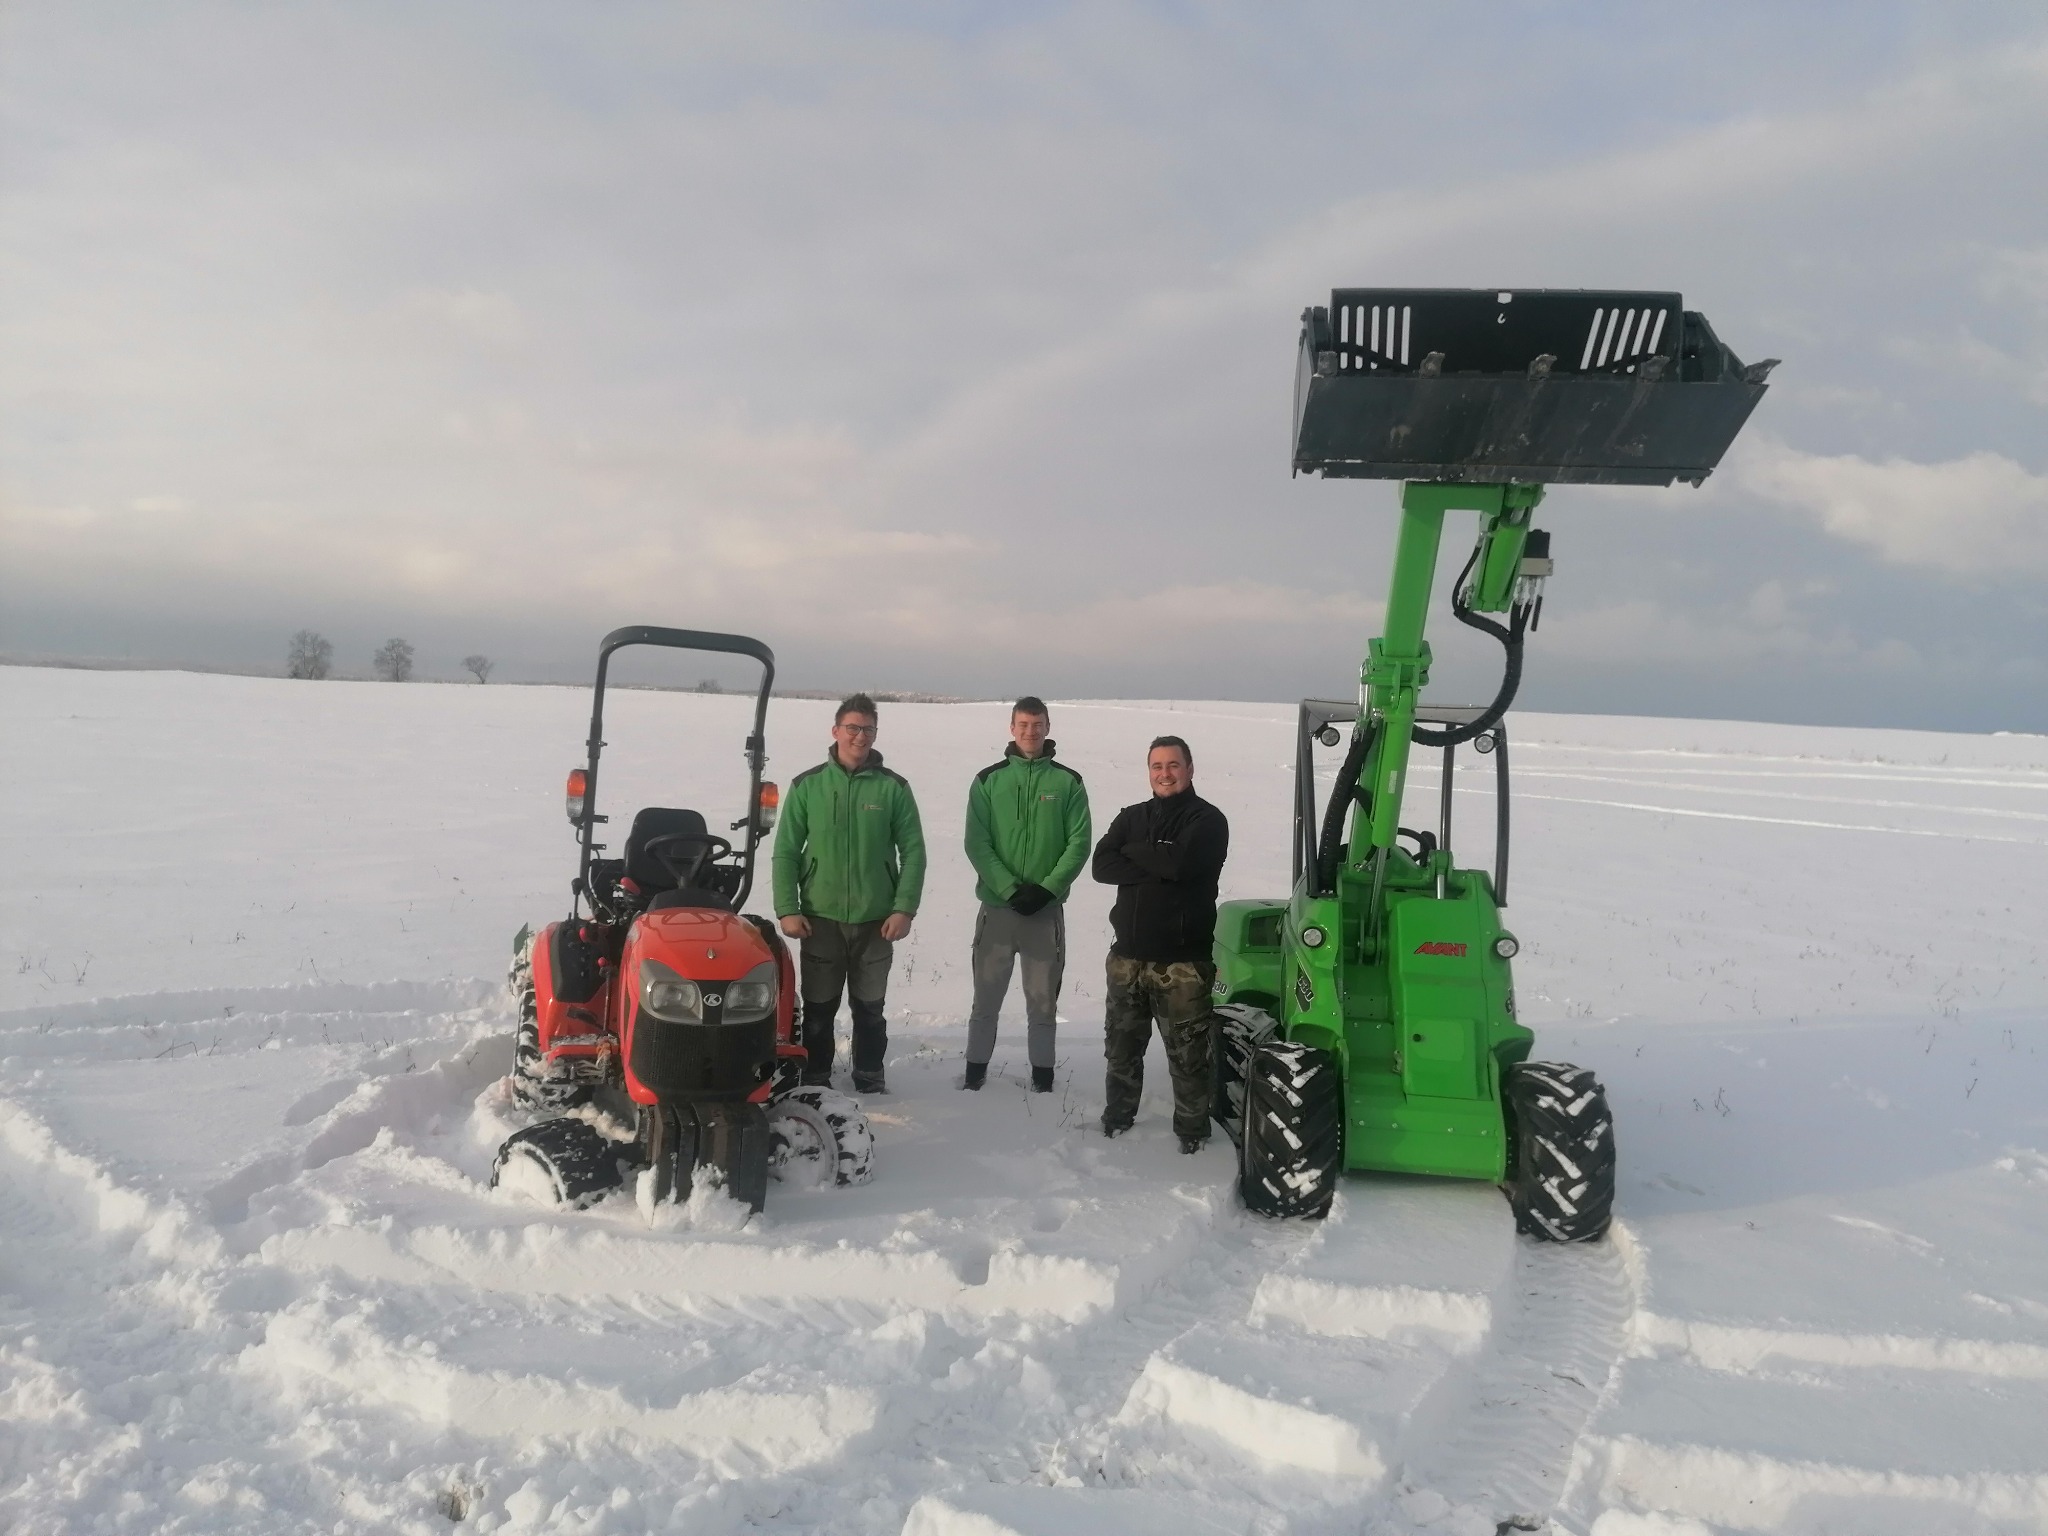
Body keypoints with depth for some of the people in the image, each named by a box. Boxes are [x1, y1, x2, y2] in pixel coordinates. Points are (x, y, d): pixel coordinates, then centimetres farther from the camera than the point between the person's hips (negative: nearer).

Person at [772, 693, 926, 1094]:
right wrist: (787, 909, -6)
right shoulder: (807, 785, 1)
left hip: (876, 920, 0)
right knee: (818, 1008, 7)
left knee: (870, 1008, 11)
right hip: (820, 917, 0)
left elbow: (913, 851, 0)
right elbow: (786, 851, 2)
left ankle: (871, 1083, 23)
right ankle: (814, 1083, 20)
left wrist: (904, 908, -8)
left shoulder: (893, 787, 0)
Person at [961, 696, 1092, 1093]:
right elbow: (976, 843, -3)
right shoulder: (989, 780, 3)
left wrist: (1046, 888, -13)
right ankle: (975, 1070, 19)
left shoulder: (1068, 782, 3)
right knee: (986, 997, 7)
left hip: (1047, 908, 0)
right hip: (997, 906, 0)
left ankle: (1042, 1073, 17)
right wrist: (1010, 889, -13)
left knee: (1043, 1000, 6)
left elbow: (1079, 844, -2)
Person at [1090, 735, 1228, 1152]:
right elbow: (1102, 866, -4)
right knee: (1122, 1046, 18)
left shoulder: (1208, 820, -5)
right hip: (1128, 954, 5)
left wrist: (1134, 852, -7)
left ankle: (1192, 1130, 16)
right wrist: (1158, 867, -15)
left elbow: (1180, 862, -23)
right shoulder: (1131, 817, 11)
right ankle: (1117, 1118, 35)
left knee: (1187, 1055, 1)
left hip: (1182, 960, -5)